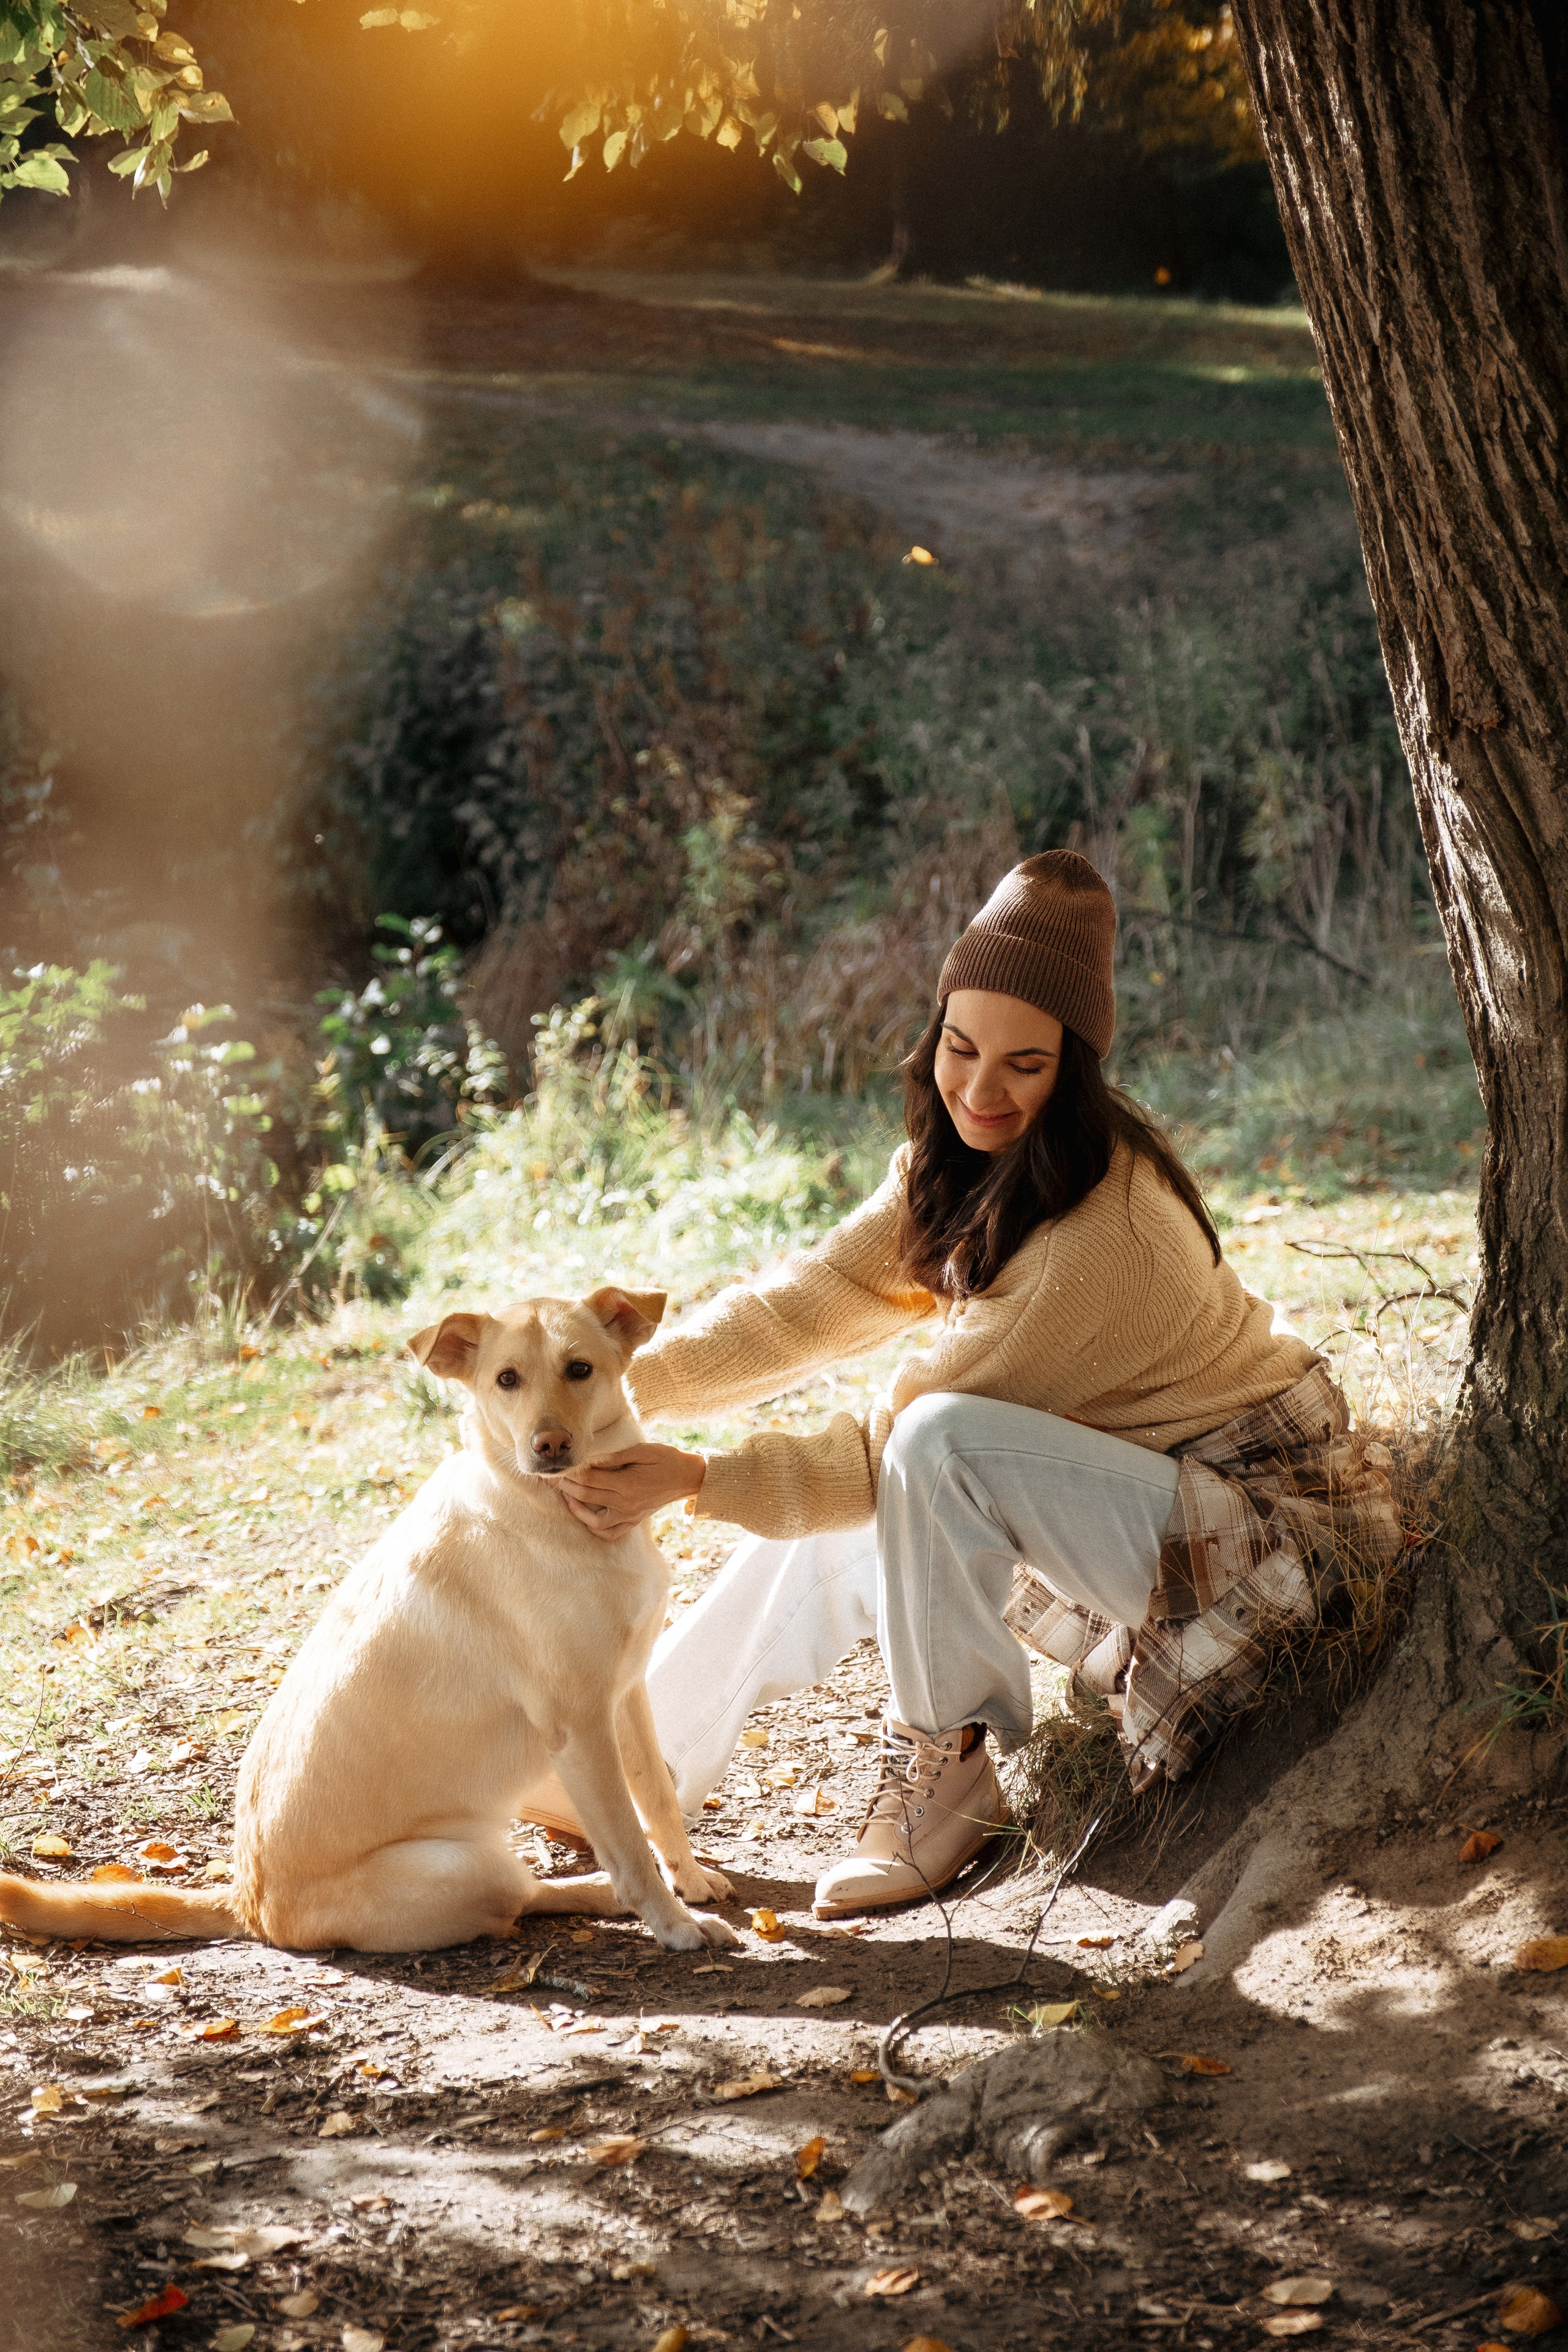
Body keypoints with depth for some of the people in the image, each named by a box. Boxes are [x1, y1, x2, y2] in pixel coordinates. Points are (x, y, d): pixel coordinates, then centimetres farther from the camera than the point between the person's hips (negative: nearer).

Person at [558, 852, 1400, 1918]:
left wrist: (699, 1479, -26)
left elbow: (905, 1433, -25)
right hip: (1129, 1494, 9)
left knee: (940, 1441, -29)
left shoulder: (1105, 1232, -30)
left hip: (1254, 1526, -9)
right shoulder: (961, 1163, -3)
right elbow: (810, 1302, -4)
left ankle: (946, 1772, -14)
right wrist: (631, 1381, -17)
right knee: (832, 1530, 4)